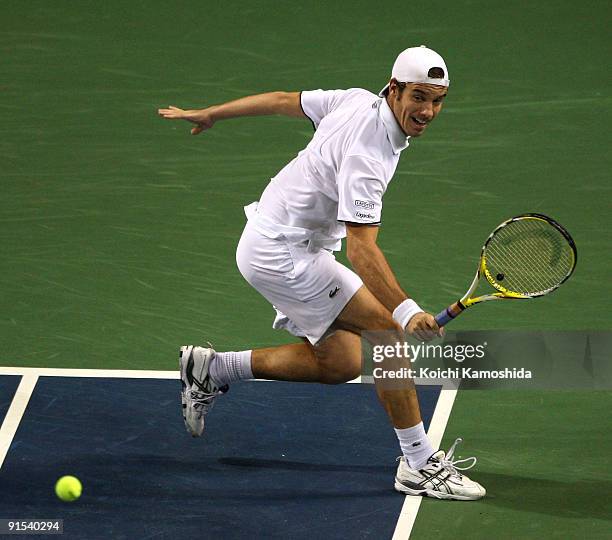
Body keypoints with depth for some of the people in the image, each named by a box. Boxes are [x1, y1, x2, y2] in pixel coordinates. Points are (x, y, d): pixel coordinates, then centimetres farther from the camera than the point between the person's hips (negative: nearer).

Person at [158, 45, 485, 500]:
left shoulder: (357, 100, -2)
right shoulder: (367, 155, -29)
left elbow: (283, 100, 11)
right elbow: (362, 247, -36)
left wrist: (209, 115, 23)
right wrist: (407, 311, -46)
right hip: (281, 253, -10)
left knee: (341, 363, 11)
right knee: (386, 331, -15)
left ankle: (213, 369, 21)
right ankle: (420, 465, -10)